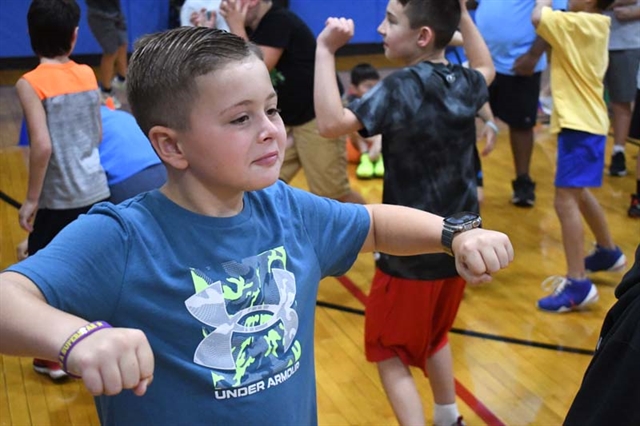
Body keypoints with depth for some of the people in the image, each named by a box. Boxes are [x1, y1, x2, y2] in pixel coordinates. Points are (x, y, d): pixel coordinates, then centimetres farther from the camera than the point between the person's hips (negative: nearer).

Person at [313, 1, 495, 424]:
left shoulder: (401, 87, -21)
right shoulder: (464, 84, 1)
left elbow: (332, 122, -32)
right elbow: (486, 67, 27)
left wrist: (325, 51, -27)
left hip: (410, 252, -7)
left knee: (390, 354, 9)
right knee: (434, 337, 28)